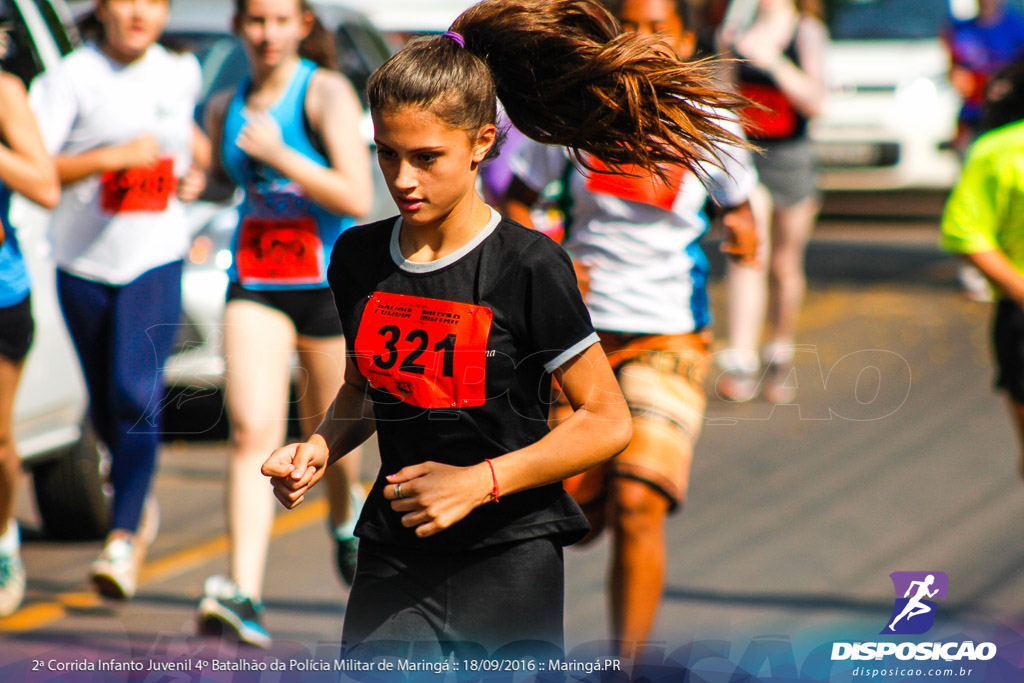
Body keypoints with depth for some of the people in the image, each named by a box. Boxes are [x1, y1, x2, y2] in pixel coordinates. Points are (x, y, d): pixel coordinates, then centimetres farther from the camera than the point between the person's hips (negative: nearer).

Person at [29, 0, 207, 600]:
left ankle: (125, 540, -17)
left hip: (156, 260, 0)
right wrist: (111, 157, -24)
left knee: (136, 393, -17)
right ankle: (140, 499, 41)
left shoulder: (181, 73, 6)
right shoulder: (72, 77, -8)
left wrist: (197, 169, 10)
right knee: (105, 405, 12)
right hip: (83, 260, 0)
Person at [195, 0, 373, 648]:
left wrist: (279, 156, -23)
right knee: (253, 431, -16)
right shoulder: (225, 107, 7)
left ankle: (346, 520, 50)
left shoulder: (327, 92, -10)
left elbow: (358, 199, -20)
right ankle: (244, 593, -26)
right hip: (255, 287, 3)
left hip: (331, 284, -3)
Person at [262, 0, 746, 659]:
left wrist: (479, 483, -16)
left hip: (510, 561, -3)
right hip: (395, 553, 4)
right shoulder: (358, 259, 5)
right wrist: (320, 449, 0)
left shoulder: (530, 266, -10)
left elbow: (607, 420, -8)